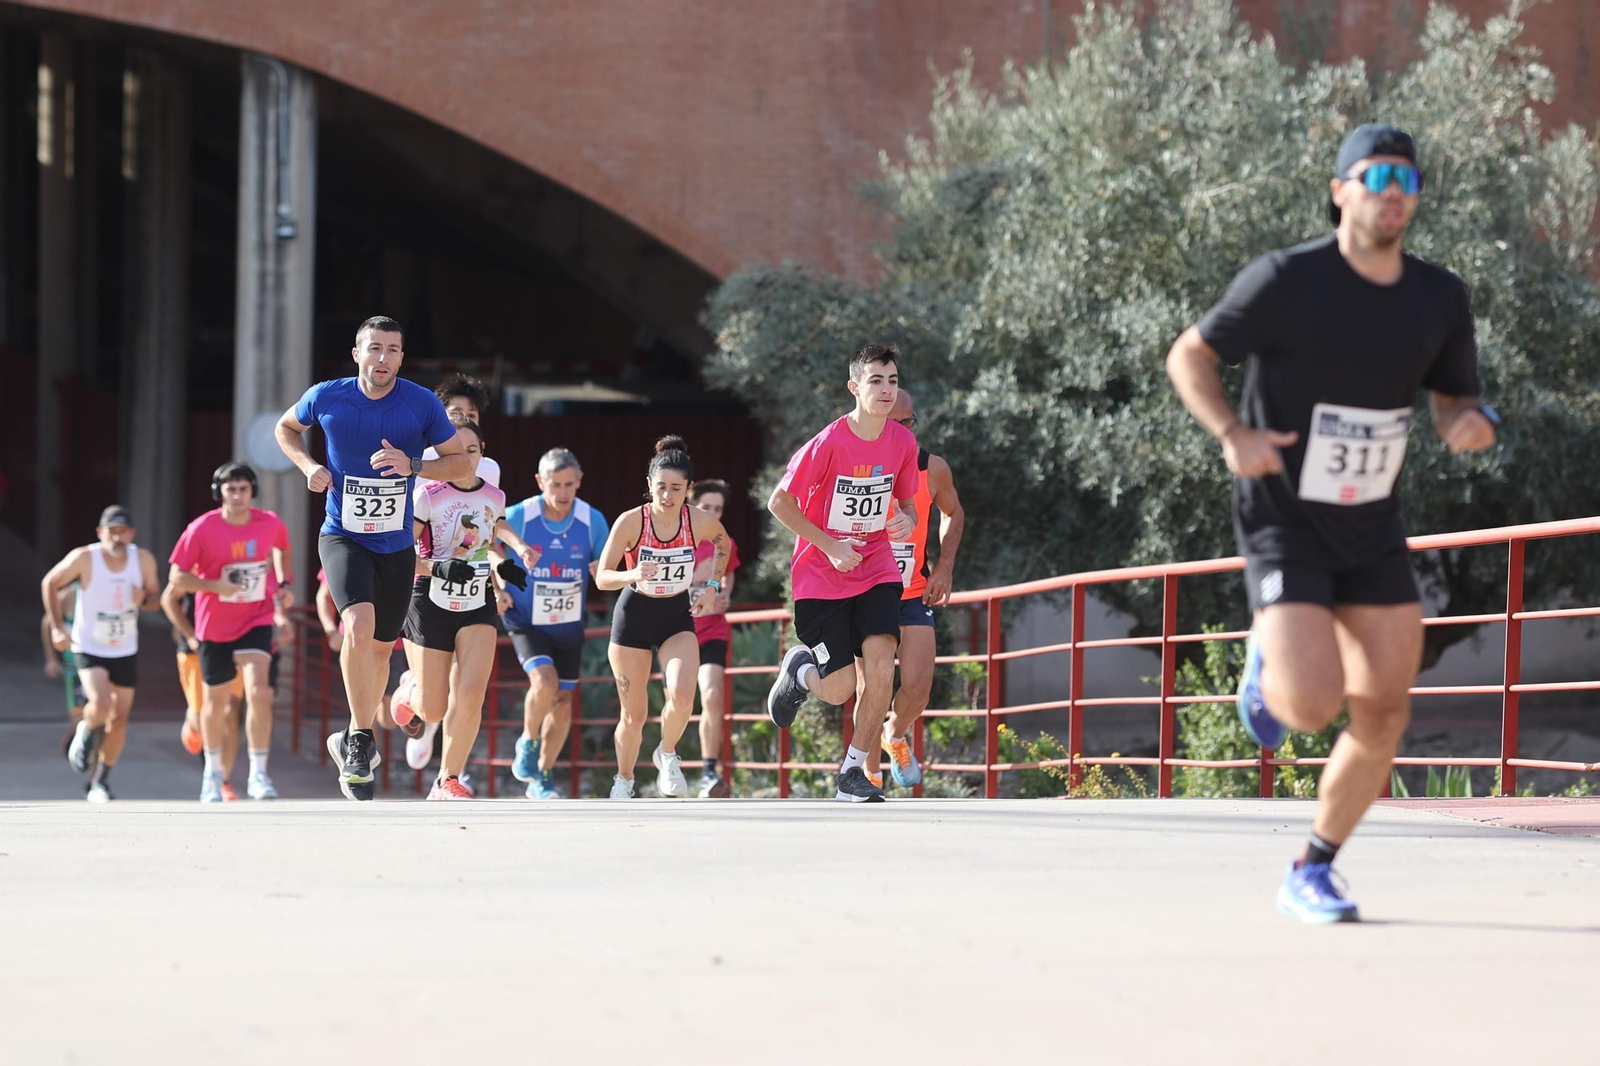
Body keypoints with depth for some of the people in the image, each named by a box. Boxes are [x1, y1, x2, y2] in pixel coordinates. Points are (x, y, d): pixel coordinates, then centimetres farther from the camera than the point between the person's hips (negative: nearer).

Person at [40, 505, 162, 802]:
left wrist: (144, 599, -21)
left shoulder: (143, 560, -12)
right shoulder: (84, 558, -19)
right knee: (101, 704, -25)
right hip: (88, 649, -3)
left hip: (126, 652, 3)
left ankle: (100, 781, 25)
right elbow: (50, 584, -3)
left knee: (119, 719, 6)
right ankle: (85, 734, 10)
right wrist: (58, 627, -8)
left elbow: (155, 597, 3)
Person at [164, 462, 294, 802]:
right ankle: (213, 773, 36)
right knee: (216, 702, 13)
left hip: (257, 621, 0)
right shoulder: (202, 529, -14)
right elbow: (177, 579, -11)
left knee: (259, 692, -21)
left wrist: (284, 584, 4)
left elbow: (281, 548, 18)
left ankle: (258, 774, -15)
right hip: (215, 626, 0)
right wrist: (216, 585, -24)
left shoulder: (270, 524, -8)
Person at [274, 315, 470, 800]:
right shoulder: (326, 397, -8)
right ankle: (361, 740, -14)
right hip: (343, 536, -3)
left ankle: (354, 739, 36)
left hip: (396, 545, 3)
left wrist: (412, 464, -19)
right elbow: (287, 427, 13)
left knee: (380, 646, 14)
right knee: (359, 626, -27)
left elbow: (462, 463, -1)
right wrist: (309, 467, -5)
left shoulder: (423, 404, -9)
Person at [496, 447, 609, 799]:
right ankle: (528, 742, 4)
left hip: (569, 625, 3)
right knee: (545, 682, -25)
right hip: (526, 622, -3)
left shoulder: (593, 521, -10)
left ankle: (543, 778, 25)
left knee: (563, 704, 7)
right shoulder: (518, 517, -15)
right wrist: (498, 588, -9)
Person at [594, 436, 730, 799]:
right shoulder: (630, 522, -20)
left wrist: (712, 585, 2)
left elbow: (723, 544, 11)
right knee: (634, 715, 4)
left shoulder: (701, 521, -14)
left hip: (678, 616, 1)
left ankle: (667, 755, 7)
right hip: (634, 615, -1)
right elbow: (602, 578, -16)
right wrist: (633, 574, -35)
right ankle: (624, 780, 32)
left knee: (682, 696, -24)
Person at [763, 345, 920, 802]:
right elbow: (779, 502, -10)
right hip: (821, 577, -3)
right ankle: (799, 668, 33)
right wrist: (829, 545, -16)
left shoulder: (903, 442, -4)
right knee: (838, 689, -4)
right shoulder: (829, 443, -18)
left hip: (877, 571, 3)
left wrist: (907, 521, -11)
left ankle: (853, 771, -3)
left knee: (880, 668, -17)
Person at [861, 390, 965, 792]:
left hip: (915, 595, 2)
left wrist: (945, 567, 5)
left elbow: (953, 513, 16)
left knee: (917, 689, -10)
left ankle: (896, 736, 24)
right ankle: (870, 777, 13)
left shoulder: (933, 469, -5)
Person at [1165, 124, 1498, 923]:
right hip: (1282, 520, -5)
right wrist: (1231, 434, -23)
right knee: (1313, 704, -20)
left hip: (1372, 527, 5)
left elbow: (1453, 401, 12)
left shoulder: (1439, 298, -1)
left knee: (1383, 716, 0)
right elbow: (1188, 356, -5)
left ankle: (1312, 873, 19)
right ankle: (1270, 665, 18)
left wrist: (1473, 423, -13)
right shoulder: (1288, 281, -15)